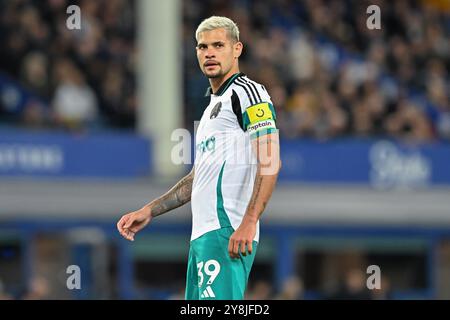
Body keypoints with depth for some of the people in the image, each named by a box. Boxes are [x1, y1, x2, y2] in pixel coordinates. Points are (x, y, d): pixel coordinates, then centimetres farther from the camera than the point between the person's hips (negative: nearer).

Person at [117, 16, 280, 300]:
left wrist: (248, 222, -25)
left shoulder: (248, 92, -5)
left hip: (227, 233, -10)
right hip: (202, 234, 10)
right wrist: (148, 212, 28)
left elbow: (270, 163, -16)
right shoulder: (213, 104, 25)